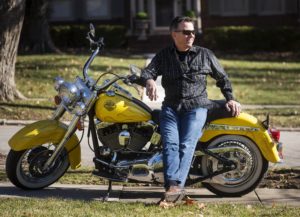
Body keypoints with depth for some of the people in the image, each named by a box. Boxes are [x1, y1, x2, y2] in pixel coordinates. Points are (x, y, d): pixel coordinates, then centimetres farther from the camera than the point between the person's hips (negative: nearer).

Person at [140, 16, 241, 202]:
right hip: (171, 107, 2)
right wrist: (150, 81, -24)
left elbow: (222, 77, 21)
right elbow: (147, 71, 0)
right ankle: (173, 185, -37)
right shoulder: (164, 56, 13)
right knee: (170, 144, -23)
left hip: (196, 106, -2)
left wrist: (230, 98, 11)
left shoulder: (204, 55, 12)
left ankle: (177, 185, -38)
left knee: (187, 145, -24)